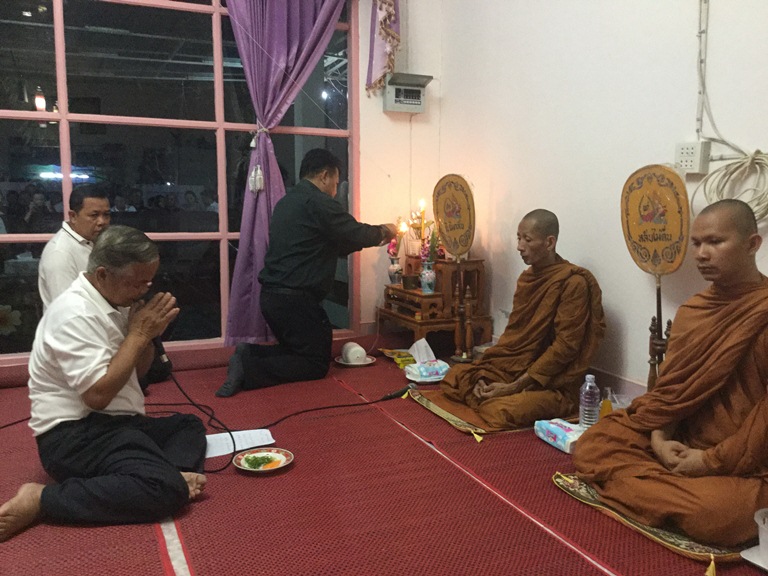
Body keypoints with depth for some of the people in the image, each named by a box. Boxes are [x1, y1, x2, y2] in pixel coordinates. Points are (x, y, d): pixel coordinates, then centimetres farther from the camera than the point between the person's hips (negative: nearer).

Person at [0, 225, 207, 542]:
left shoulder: (117, 302, 9)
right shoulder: (75, 313, -18)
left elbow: (137, 368, 18)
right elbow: (98, 393, -25)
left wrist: (149, 332, -2)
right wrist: (139, 333, -17)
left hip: (112, 424, 10)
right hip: (74, 436, -10)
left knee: (189, 425, 18)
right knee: (167, 490, -27)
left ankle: (170, 475, -13)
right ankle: (41, 499, -18)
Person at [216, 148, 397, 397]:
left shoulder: (286, 201, 18)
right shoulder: (318, 202, -12)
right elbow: (357, 234, -9)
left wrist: (375, 237, 23)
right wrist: (382, 231, 12)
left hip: (270, 294, 10)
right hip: (294, 299, -10)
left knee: (298, 350, 23)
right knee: (317, 364, 1)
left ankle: (249, 354, 3)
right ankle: (248, 370, -12)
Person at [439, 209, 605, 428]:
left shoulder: (573, 283, -17)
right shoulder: (527, 277, 8)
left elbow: (564, 346, -20)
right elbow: (513, 333, 9)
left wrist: (514, 387, -21)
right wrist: (485, 374, -6)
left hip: (552, 384, -7)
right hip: (513, 370, 7)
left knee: (499, 411, -30)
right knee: (453, 378, -1)